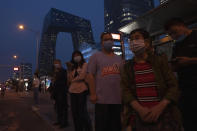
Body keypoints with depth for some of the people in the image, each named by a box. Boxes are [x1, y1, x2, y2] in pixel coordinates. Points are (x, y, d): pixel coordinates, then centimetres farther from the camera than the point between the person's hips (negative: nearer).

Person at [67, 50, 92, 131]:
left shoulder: (84, 64, 5)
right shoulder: (73, 67, 21)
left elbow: (82, 76, -9)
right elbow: (70, 80, 11)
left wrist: (73, 80, 5)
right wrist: (70, 69, 4)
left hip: (82, 90, -6)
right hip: (73, 91, 6)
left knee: (82, 111, -7)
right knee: (75, 112, 7)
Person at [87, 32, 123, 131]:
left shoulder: (119, 58, 17)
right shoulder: (96, 56, 3)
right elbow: (90, 75, -4)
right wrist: (92, 94, -11)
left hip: (118, 98, 5)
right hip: (102, 99, -4)